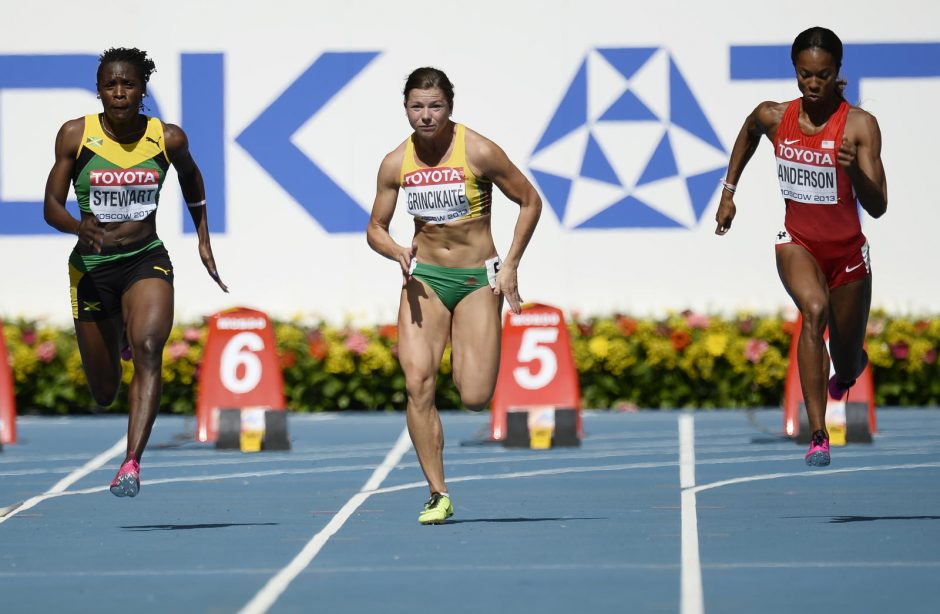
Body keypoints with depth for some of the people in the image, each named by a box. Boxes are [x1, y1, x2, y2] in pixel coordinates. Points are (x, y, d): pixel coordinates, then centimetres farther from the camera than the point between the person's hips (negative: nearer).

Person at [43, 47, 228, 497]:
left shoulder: (167, 138, -3)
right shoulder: (75, 135, -6)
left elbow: (190, 177, 20)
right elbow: (51, 206, -6)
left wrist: (203, 240, 22)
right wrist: (79, 226, -28)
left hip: (147, 261, 0)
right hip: (92, 266, 1)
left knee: (147, 350, -29)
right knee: (103, 393, 11)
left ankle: (132, 463, -36)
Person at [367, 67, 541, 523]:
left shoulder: (479, 152, -11)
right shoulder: (396, 164, -2)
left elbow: (530, 202, -1)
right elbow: (376, 228, 9)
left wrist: (510, 265, -6)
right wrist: (398, 253, -13)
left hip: (478, 279, -2)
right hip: (424, 277, 2)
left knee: (475, 398, -11)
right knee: (417, 383, -16)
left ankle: (469, 361, 28)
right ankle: (438, 495, -8)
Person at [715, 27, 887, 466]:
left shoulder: (860, 125, -17)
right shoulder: (773, 117, -8)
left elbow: (877, 208, -20)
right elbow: (748, 133, 19)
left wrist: (854, 171, -38)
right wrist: (728, 191, 18)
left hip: (847, 249, 0)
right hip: (797, 242, 0)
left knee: (847, 368, 13)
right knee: (814, 309, -33)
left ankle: (846, 369, 56)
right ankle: (817, 436, -37)